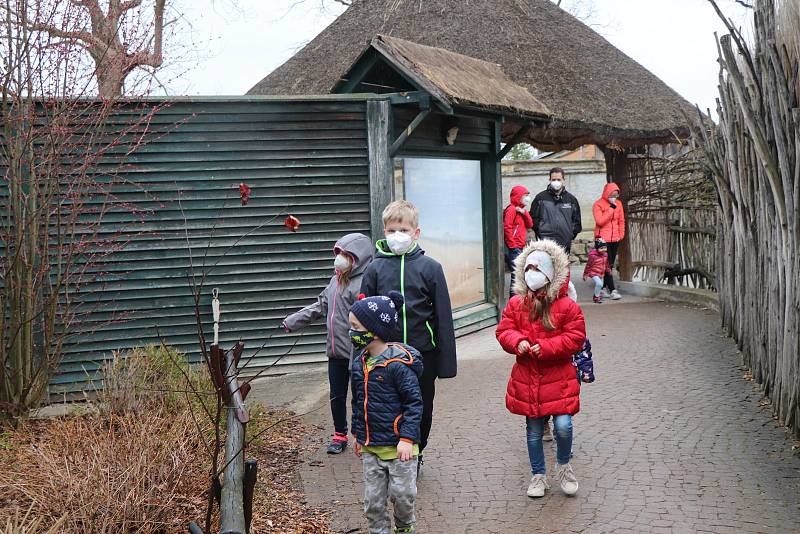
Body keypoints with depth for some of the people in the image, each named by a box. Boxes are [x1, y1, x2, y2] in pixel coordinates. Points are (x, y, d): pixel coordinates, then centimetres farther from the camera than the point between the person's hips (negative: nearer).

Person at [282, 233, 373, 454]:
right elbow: (321, 306, 18)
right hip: (336, 351, 8)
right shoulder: (336, 280, 10)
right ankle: (340, 435, 30)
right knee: (337, 396, 16)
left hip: (356, 353, -8)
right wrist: (292, 321, 15)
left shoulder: (363, 284, -18)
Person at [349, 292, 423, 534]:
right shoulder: (359, 362, 4)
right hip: (370, 446, 6)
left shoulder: (398, 364, -18)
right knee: (373, 498, 10)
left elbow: (414, 402, -15)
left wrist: (407, 439, -19)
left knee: (402, 493, 6)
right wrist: (358, 434, 19)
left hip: (398, 445, -6)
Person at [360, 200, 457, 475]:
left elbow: (443, 316, -2)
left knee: (422, 409, 14)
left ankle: (416, 455, 35)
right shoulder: (375, 269, -2)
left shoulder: (430, 267, -4)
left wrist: (446, 361, -3)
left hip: (423, 352, 0)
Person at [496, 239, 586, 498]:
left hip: (558, 377, -3)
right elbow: (503, 331, 5)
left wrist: (546, 347, -19)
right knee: (534, 431, 11)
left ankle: (564, 465, 16)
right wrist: (517, 341, -17)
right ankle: (539, 475, 28)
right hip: (526, 378, 3)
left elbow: (575, 337, -8)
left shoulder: (567, 306, -6)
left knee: (563, 425, -13)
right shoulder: (516, 304, 3)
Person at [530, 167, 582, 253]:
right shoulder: (540, 198, 5)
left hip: (565, 244, 3)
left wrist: (571, 235, 8)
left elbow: (577, 220, 19)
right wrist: (540, 233, -1)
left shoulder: (571, 199, 13)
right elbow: (533, 218, 7)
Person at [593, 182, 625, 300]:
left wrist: (621, 235, 6)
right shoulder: (598, 204, -8)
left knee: (610, 265, 9)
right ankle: (612, 290, -12)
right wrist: (611, 209, -18)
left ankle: (604, 288, 17)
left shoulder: (618, 204, 9)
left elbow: (621, 221, 16)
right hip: (603, 239, -6)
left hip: (615, 239, 6)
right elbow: (600, 221, -18)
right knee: (607, 265, -10)